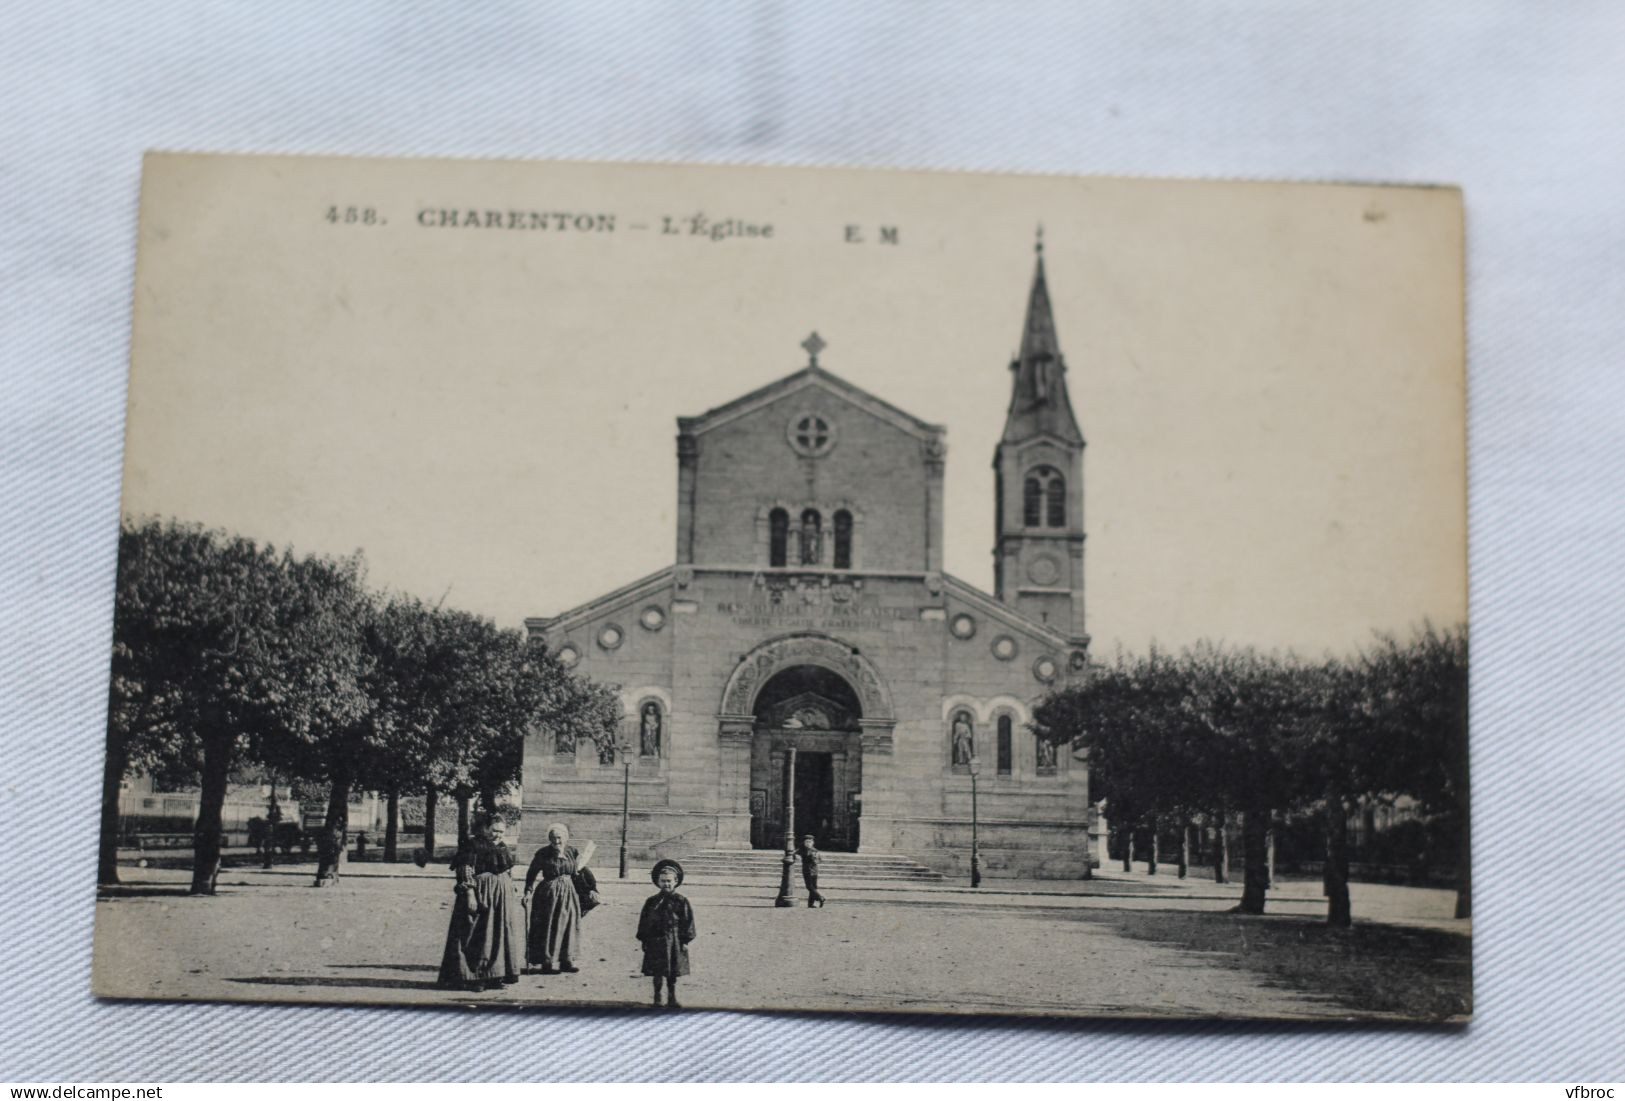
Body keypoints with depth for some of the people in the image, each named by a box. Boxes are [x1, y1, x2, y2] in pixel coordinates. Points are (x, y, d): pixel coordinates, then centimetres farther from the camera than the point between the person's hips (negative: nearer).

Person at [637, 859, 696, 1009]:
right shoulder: (652, 902, 3)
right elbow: (643, 921, 6)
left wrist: (685, 940, -4)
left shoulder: (681, 902, -1)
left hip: (674, 942, 0)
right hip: (655, 941, 0)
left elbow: (688, 922, 0)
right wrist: (643, 940, 2)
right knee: (657, 972, 2)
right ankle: (657, 997, 14)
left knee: (673, 972, 7)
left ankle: (672, 998, 18)